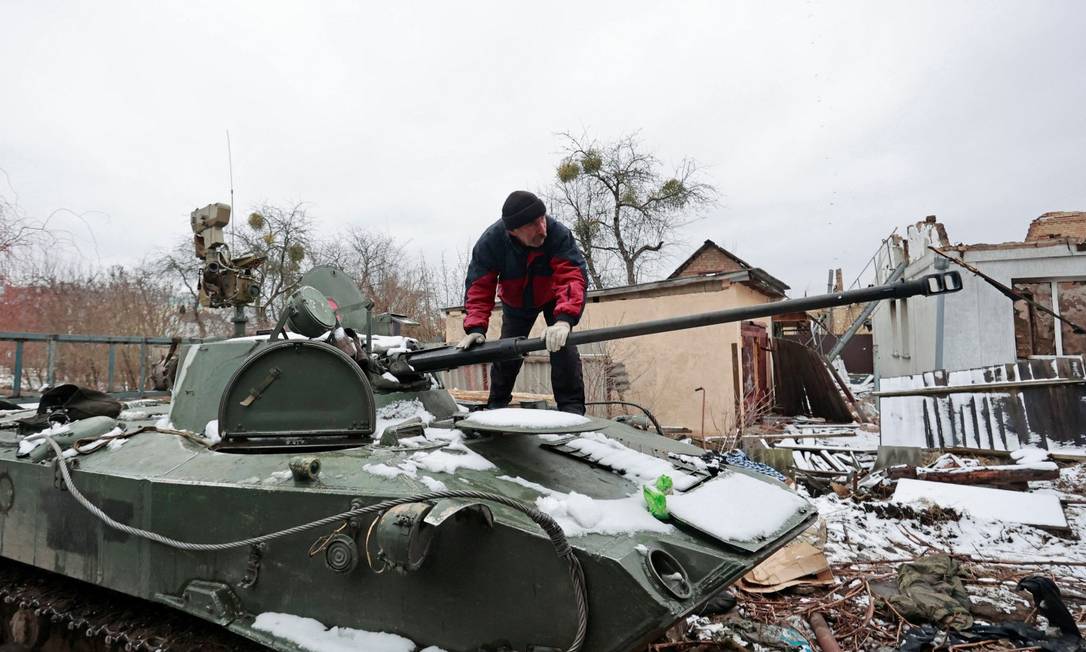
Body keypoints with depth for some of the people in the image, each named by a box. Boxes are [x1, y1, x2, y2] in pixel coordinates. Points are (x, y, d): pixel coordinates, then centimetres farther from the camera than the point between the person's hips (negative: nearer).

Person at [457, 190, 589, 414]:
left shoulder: (559, 234, -39)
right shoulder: (490, 241, -32)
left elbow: (573, 276, -49)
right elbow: (478, 287, -30)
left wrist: (564, 319, -66)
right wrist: (475, 327, -45)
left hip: (553, 298, -2)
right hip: (515, 302, 2)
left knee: (562, 343, -20)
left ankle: (572, 408, -13)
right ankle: (496, 404, 26)